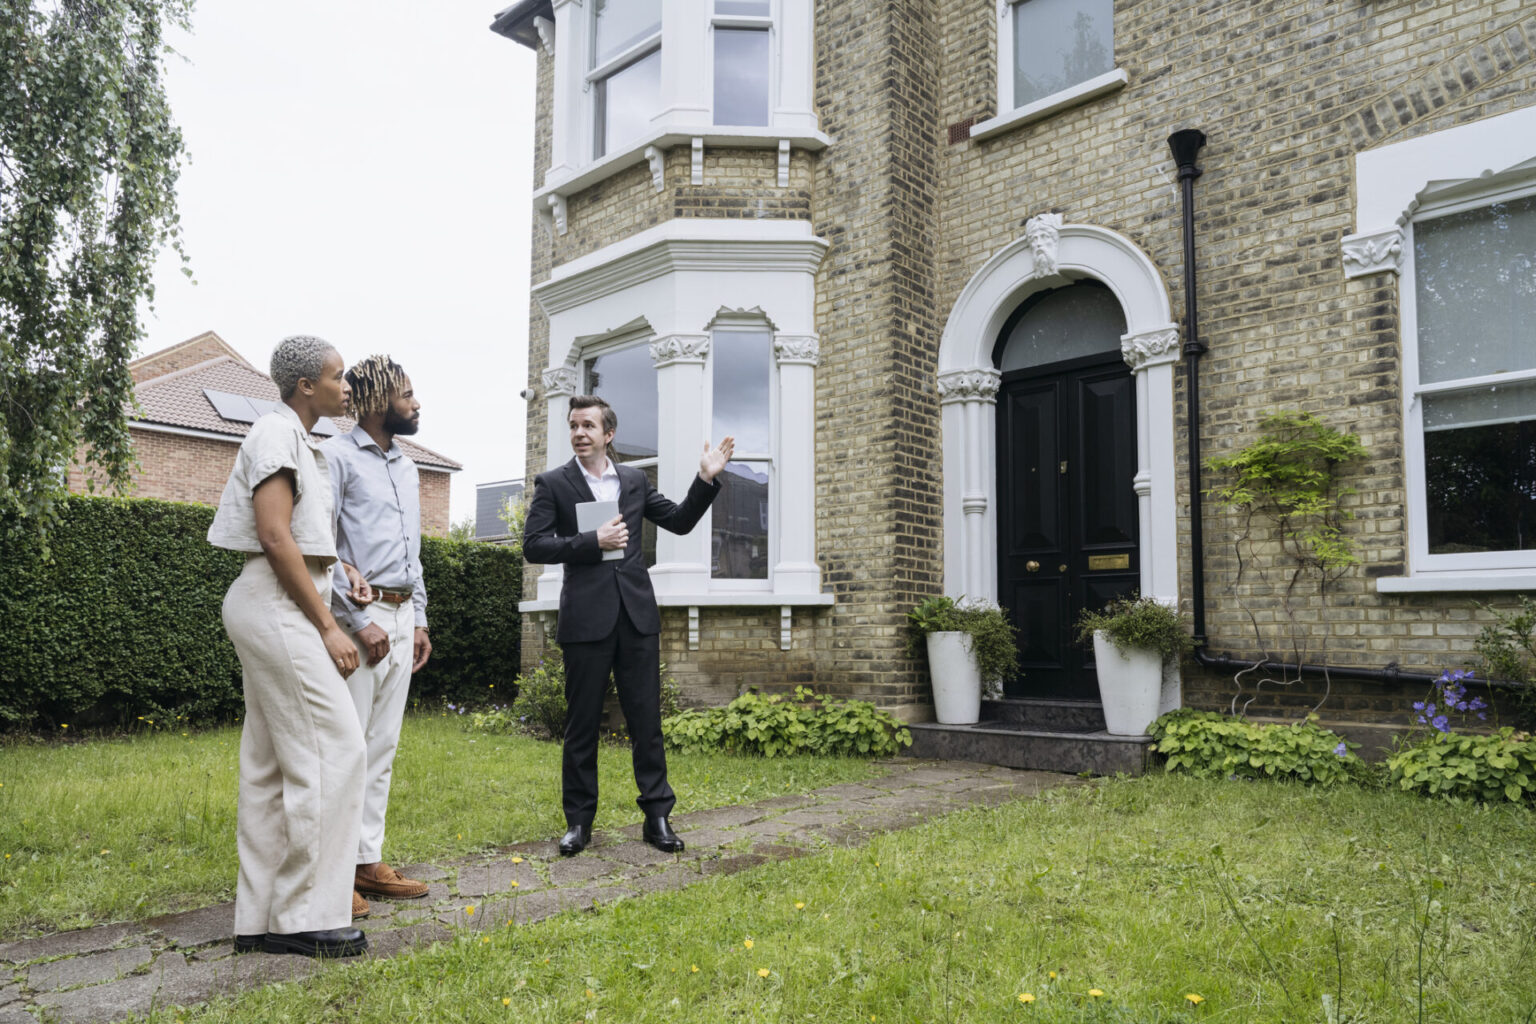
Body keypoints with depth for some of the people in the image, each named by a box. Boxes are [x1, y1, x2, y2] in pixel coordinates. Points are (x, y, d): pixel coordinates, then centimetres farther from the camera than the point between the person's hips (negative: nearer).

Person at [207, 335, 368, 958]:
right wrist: (327, 627, -17)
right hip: (278, 605, -10)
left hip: (276, 610, 10)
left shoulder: (296, 440, 22)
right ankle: (308, 915, -5)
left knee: (271, 764, 9)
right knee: (333, 749, -11)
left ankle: (262, 918, 15)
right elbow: (275, 537, -18)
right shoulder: (277, 433, -9)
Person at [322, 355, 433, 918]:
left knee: (382, 747, 10)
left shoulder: (406, 467, 19)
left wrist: (419, 618, 15)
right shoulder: (336, 456, -5)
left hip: (401, 617, 8)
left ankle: (368, 860, 18)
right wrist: (359, 622, -15)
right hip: (358, 616, -8)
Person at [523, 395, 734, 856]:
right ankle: (579, 821, 19)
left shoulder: (634, 480, 12)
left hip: (636, 614, 2)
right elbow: (533, 545, -4)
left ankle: (657, 816, 13)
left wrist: (706, 479, 2)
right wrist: (592, 542, -14)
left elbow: (680, 520, 15)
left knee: (646, 719, 4)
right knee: (582, 723, 6)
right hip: (586, 618, -2)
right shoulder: (553, 484, 3)